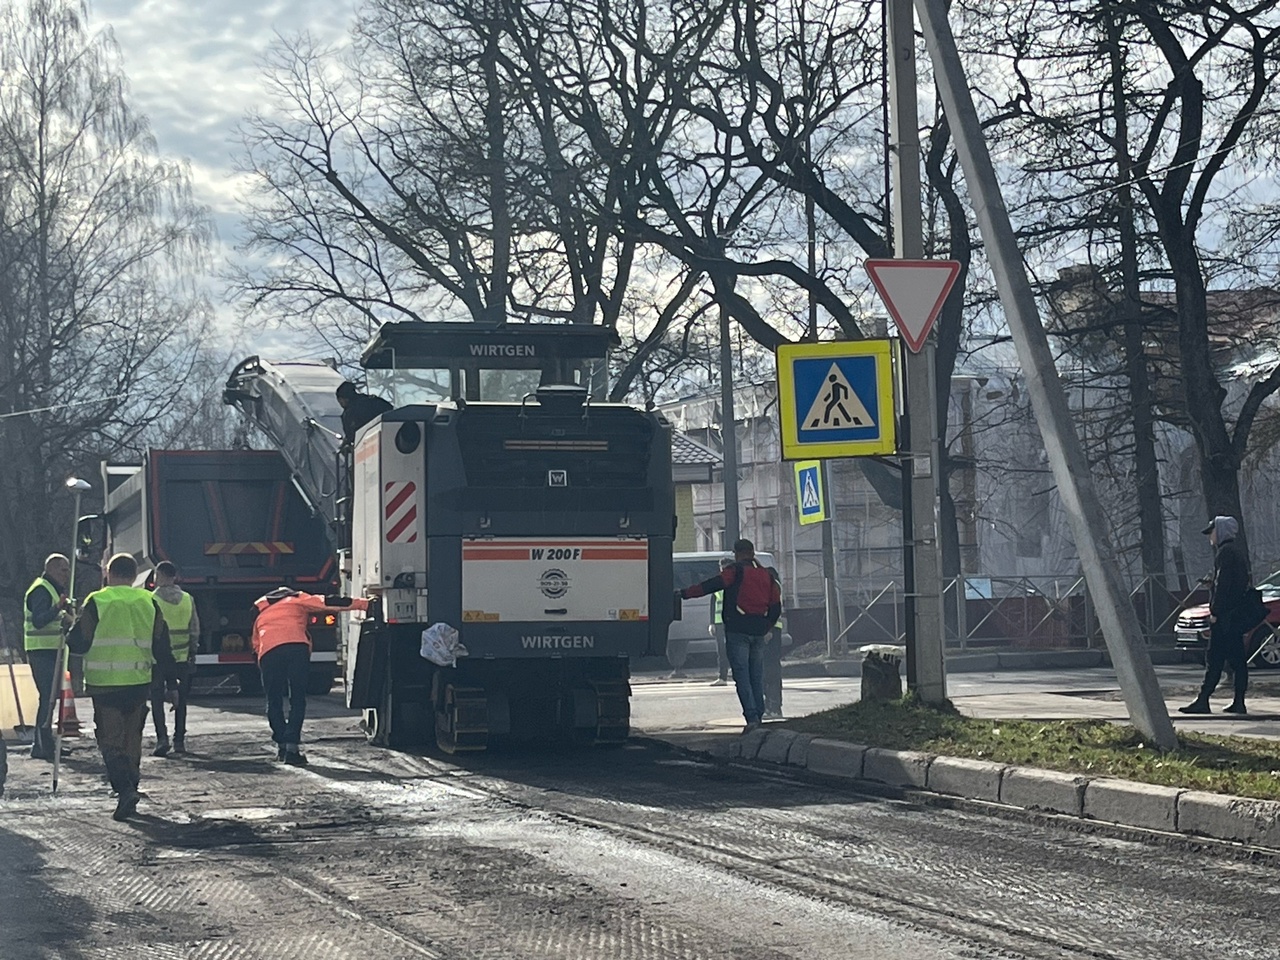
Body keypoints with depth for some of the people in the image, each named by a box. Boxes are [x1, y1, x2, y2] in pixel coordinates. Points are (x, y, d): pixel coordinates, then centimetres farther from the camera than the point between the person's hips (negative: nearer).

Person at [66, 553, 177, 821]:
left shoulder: (96, 602, -6)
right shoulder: (149, 603, 6)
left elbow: (78, 643, -5)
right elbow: (162, 647, 7)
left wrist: (70, 637, 18)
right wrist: (171, 684, 11)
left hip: (104, 684, -4)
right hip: (139, 683, 4)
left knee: (111, 739, -2)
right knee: (132, 738, 16)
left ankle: (125, 788, -20)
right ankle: (129, 787, 20)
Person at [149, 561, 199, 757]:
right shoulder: (188, 599, 3)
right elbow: (195, 630, 6)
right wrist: (192, 653, 15)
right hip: (181, 658, 3)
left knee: (157, 699, 3)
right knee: (180, 700, 13)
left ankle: (162, 738, -10)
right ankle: (179, 740, 13)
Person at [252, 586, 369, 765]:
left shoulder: (261, 613, 37)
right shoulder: (297, 600, 27)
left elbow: (256, 645, 32)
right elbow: (329, 603, 15)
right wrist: (363, 604, 14)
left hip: (268, 653, 2)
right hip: (297, 648, -2)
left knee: (274, 702, 17)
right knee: (298, 700, 6)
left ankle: (281, 745, 19)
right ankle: (292, 747, -5)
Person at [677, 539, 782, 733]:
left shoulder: (735, 572, -4)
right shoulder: (766, 576, 14)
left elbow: (709, 586, -15)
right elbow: (776, 607, 15)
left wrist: (684, 594, -14)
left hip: (738, 631, -5)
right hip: (758, 633, 5)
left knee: (742, 675, -7)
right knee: (757, 675, 12)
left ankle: (751, 716, -17)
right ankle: (758, 715, 12)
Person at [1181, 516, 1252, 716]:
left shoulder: (1225, 552, -12)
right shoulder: (1238, 550, 18)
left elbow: (1223, 583, -18)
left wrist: (1215, 611, -17)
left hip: (1225, 616, -10)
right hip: (1238, 615, 10)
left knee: (1214, 659, -10)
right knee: (1237, 658, 7)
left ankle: (1203, 701, -11)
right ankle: (1239, 702, 7)